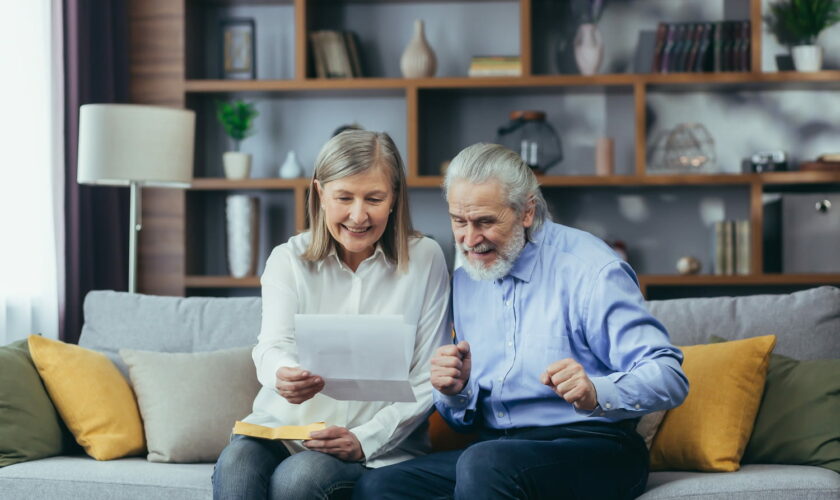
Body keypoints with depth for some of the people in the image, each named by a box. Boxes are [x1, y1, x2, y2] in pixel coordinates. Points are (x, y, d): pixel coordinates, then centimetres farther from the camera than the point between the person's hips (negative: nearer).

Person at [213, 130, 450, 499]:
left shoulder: (424, 260, 1)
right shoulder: (289, 259, 6)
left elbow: (426, 381, -1)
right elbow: (273, 344, -10)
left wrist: (365, 440, -15)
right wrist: (283, 374, -36)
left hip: (378, 446, -2)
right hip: (284, 427, 2)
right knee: (235, 464, -31)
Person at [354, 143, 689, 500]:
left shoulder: (590, 269, -7)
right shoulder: (464, 281, 14)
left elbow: (670, 377, -15)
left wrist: (596, 393, -34)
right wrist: (455, 393, -5)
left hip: (593, 451, -6)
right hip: (495, 447, 6)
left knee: (485, 463, -37)